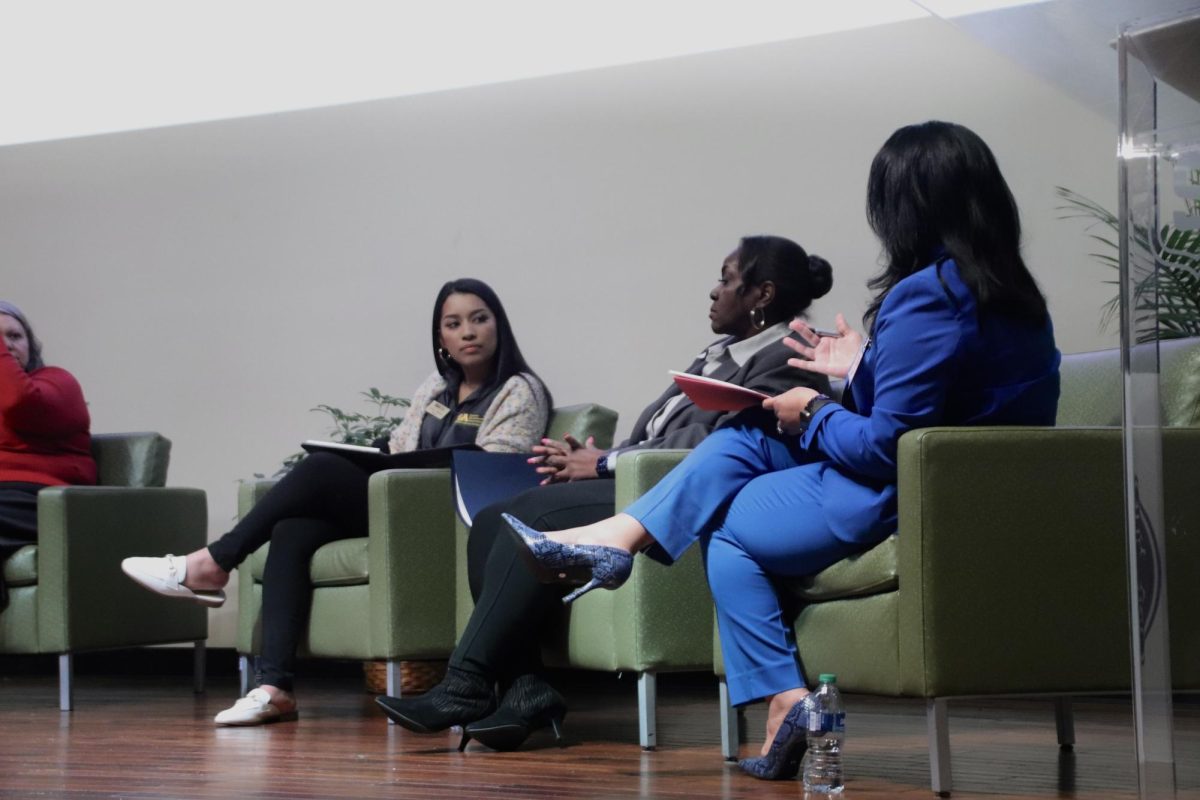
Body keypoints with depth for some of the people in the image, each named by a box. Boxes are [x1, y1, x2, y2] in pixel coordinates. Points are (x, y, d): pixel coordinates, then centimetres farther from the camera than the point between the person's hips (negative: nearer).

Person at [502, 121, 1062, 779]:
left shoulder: (927, 297, -22)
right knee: (736, 446, 15)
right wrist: (862, 370, 16)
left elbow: (885, 447, -24)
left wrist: (813, 416, -6)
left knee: (724, 531, 12)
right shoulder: (1008, 291, 7)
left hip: (904, 502, -9)